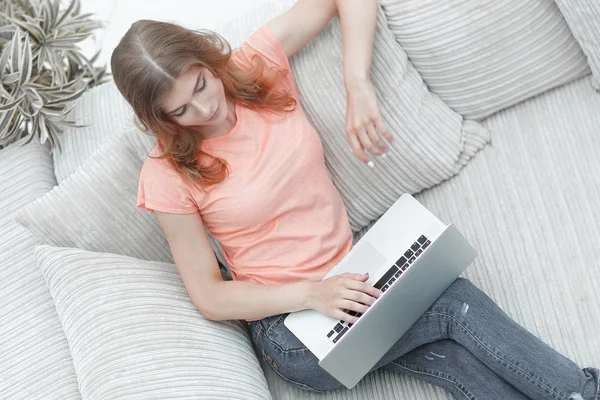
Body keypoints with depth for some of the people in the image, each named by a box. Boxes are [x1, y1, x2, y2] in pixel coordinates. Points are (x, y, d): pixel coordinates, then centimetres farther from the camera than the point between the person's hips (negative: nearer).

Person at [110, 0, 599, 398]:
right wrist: (312, 294, -22)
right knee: (455, 302, -20)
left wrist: (358, 86, -19)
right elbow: (210, 298, -9)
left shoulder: (258, 63, -7)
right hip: (288, 323, -4)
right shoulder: (169, 176, -13)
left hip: (352, 273, 4)